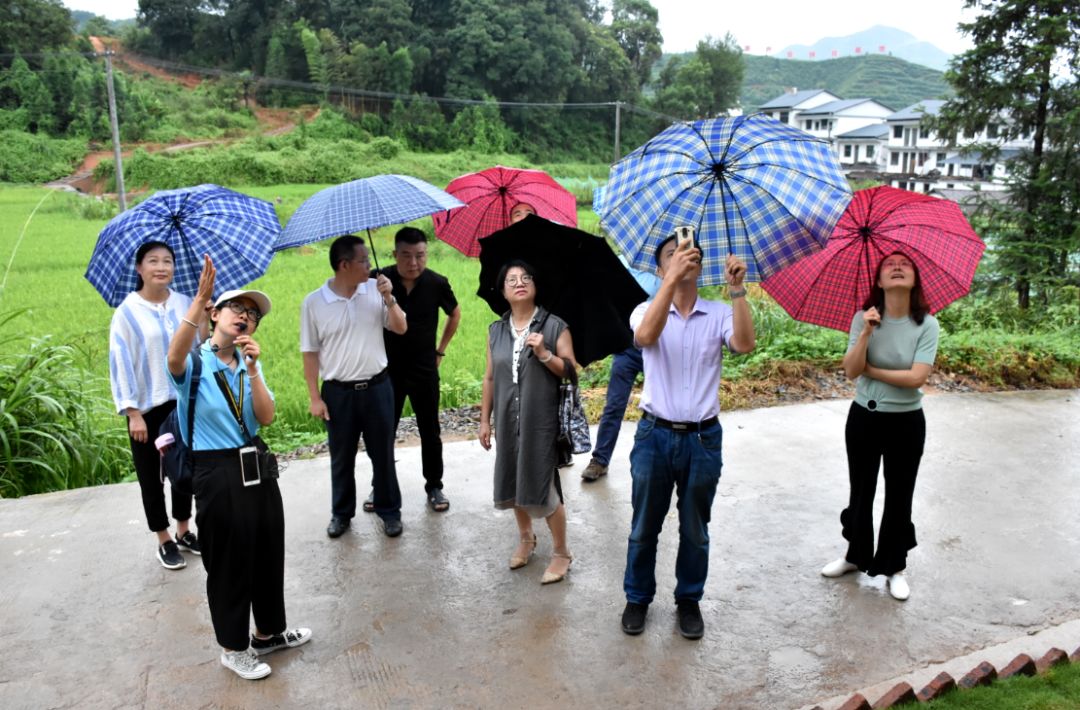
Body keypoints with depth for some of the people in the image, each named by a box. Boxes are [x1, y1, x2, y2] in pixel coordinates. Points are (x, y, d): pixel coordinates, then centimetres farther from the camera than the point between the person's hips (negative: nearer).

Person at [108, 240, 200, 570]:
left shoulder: (186, 304, 0)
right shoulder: (127, 312, -9)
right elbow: (121, 363, -9)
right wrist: (133, 412, -12)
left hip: (186, 401, 3)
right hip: (148, 407, -3)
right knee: (152, 476, 8)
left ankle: (184, 531, 31)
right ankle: (164, 540, 23)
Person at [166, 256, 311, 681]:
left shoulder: (249, 364, 5)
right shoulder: (194, 363, -10)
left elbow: (266, 417, -7)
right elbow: (174, 359, -37)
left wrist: (252, 369, -17)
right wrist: (200, 298, -45)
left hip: (255, 468, 6)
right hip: (216, 474, -6)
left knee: (268, 553, 17)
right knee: (229, 563, 8)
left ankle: (268, 632, 38)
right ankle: (233, 648, 29)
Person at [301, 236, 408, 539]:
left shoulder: (375, 290, -2)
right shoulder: (313, 302, -7)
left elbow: (400, 328, 0)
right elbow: (310, 352, -3)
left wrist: (388, 298, -16)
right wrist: (315, 398, -4)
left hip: (377, 387, 1)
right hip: (338, 391, -1)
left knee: (382, 454, 11)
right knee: (342, 458, 13)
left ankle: (389, 511, 27)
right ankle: (341, 513, 31)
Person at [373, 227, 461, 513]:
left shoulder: (437, 283, -10)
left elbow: (455, 314, 9)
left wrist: (440, 350, 8)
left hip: (424, 371, 0)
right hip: (388, 370, 0)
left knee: (430, 432, 10)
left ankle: (434, 486, 26)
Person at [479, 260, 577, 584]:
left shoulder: (554, 326, -5)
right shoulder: (496, 331, 8)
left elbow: (571, 372, -6)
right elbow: (490, 378, 11)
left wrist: (544, 353, -20)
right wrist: (485, 420, 10)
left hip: (542, 420, -4)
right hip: (508, 420, 5)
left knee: (544, 485, -4)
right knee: (514, 482, 14)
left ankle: (561, 552, 14)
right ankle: (525, 538, 38)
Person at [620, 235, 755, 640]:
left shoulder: (719, 314, 0)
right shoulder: (647, 311, -2)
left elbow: (745, 344, -19)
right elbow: (645, 336, -26)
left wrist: (736, 289, -27)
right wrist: (672, 279, -35)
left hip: (702, 439, 1)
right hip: (655, 436, -1)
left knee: (695, 530, 15)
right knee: (644, 527, 13)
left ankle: (689, 601, 35)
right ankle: (638, 599, 33)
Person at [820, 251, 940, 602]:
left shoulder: (926, 324, -11)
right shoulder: (864, 318, -7)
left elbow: (917, 377, -20)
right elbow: (851, 371, -16)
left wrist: (870, 370, -13)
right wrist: (866, 333, -28)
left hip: (906, 422, -1)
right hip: (864, 417, 2)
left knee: (899, 497, 9)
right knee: (861, 492, 15)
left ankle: (894, 567, 26)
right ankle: (856, 555, 34)